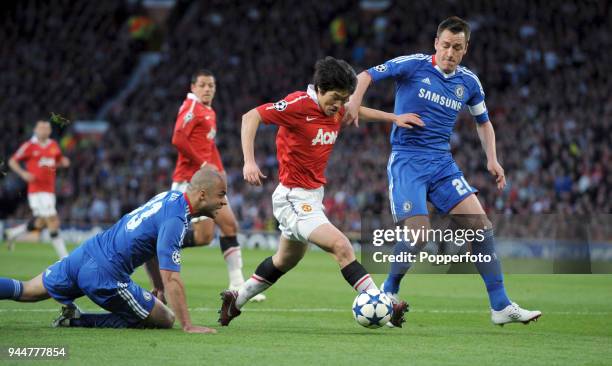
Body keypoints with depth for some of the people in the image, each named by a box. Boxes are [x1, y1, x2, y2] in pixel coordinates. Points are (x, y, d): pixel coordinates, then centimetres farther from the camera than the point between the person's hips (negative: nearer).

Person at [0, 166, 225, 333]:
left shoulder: (168, 196, 9)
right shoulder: (174, 221, -19)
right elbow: (171, 278, -24)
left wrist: (159, 286, 24)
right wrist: (188, 326, -23)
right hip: (105, 277, -9)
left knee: (26, 291, 24)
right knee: (166, 320, 2)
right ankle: (79, 321, -6)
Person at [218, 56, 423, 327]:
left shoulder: (336, 110, 3)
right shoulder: (299, 104, -20)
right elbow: (251, 117, -21)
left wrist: (393, 118, 16)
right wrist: (249, 161, -32)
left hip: (311, 198, 10)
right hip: (294, 199, -10)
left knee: (285, 262, 25)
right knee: (342, 247, -22)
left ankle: (235, 301, 39)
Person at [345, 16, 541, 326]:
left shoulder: (469, 82, 8)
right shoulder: (414, 65, -5)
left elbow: (483, 122, 22)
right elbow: (367, 75, -8)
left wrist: (492, 159, 8)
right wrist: (355, 99, -29)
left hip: (442, 162, 5)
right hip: (406, 160, -5)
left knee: (480, 222, -7)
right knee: (418, 232, -19)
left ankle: (501, 306, -2)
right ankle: (388, 293, 8)